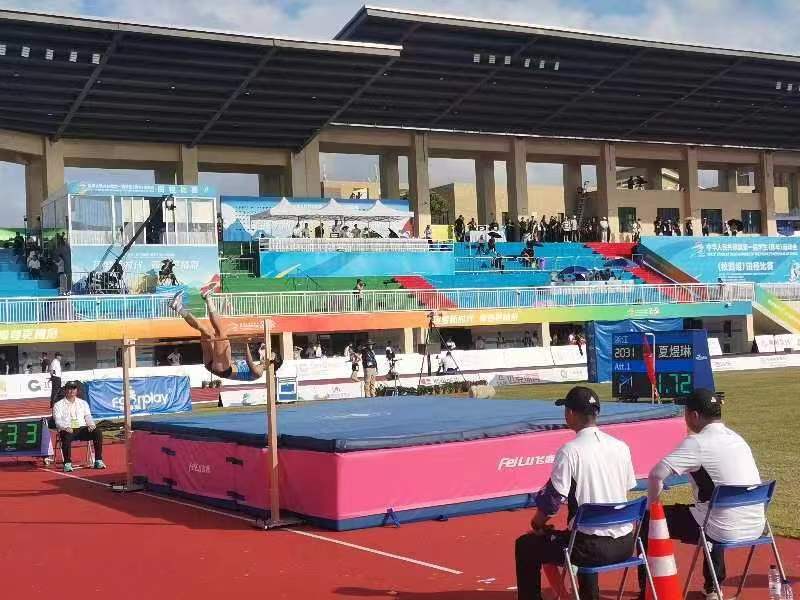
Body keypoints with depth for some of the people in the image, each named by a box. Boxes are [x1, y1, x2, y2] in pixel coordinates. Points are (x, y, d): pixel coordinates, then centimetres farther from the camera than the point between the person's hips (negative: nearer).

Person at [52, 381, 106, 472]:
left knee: (98, 432, -25)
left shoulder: (83, 403, 23)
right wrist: (66, 427, -23)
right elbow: (58, 420, -1)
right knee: (66, 436, -39)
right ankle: (67, 463, -34)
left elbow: (88, 417, 14)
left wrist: (91, 424, -9)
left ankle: (98, 461, -22)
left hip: (82, 429, 3)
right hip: (67, 430, -3)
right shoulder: (58, 405, 12)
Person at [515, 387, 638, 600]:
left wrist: (537, 522, 11)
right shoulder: (621, 447, 4)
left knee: (525, 546, 15)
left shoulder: (569, 451, -13)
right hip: (625, 544, 6)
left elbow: (552, 500, -11)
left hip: (593, 547, -6)